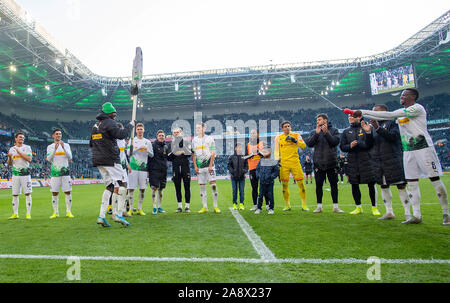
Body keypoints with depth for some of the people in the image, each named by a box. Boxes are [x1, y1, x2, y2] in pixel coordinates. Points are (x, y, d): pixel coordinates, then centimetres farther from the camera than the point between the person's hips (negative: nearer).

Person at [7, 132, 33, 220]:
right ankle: (15, 214, 15)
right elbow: (9, 164, 11)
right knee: (15, 194, 5)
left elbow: (29, 159, -11)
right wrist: (9, 157, -10)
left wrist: (19, 152, -13)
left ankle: (28, 214, 1)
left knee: (27, 194, -4)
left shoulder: (27, 147, 3)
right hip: (15, 174, 3)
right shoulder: (12, 149, 11)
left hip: (25, 173, -3)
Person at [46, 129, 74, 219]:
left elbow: (70, 158, -4)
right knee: (54, 193, 2)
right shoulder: (50, 147, 9)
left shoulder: (66, 145, 8)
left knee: (67, 192, -2)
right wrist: (55, 149, -16)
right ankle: (55, 212, 12)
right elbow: (49, 159, -5)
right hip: (55, 172, 0)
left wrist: (63, 147, -14)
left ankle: (68, 212, 5)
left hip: (65, 171, 0)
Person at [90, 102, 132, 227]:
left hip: (98, 160, 9)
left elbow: (91, 143, 25)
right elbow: (121, 134, -20)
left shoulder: (95, 125, 21)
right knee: (121, 185, -5)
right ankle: (118, 214, -13)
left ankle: (101, 216, 5)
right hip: (110, 160, -8)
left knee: (110, 186, 11)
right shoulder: (109, 123, -7)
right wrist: (130, 125, -8)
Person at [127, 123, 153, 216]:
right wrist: (139, 148, -13)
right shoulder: (132, 140, 6)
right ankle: (131, 209, 7)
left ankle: (140, 209, 13)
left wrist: (148, 151, -8)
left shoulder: (148, 142, 12)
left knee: (142, 189, 3)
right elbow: (128, 152, -3)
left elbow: (152, 155, 13)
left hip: (143, 168, 2)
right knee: (131, 188, -3)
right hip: (133, 167, -2)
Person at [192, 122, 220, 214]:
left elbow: (213, 153, -3)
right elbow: (193, 155, 11)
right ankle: (204, 207, 13)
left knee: (213, 185, -7)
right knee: (202, 186, 5)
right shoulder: (194, 140, 10)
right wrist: (195, 166, 2)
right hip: (199, 167, 3)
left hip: (209, 166, -3)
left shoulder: (209, 139, 0)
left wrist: (210, 165, -10)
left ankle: (215, 206, 1)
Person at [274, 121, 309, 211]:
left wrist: (295, 141, -16)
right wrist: (277, 160, -4)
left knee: (300, 182, -3)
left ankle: (304, 204, 10)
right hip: (284, 164, 1)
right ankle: (287, 205, 15)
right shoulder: (278, 138, 10)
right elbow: (276, 151, 11)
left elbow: (303, 146, -2)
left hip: (295, 162, -1)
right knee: (284, 184, 1)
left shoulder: (296, 135, 8)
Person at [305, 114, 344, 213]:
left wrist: (326, 133, -19)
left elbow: (335, 141, -11)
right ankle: (319, 206, 16)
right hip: (318, 163, 1)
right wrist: (317, 133, -16)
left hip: (331, 163, -1)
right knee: (319, 185, 6)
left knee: (334, 185, 4)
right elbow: (309, 143, -7)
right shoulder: (314, 132, 9)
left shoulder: (334, 130, 5)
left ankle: (335, 206, 15)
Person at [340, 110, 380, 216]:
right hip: (352, 161, 3)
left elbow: (370, 145, -4)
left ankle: (374, 208, 8)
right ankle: (358, 208, 19)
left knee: (371, 184, -3)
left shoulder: (366, 128, 3)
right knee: (354, 185, 7)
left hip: (366, 160, -3)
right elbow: (342, 147, 10)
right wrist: (350, 146, -11)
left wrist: (368, 132, -19)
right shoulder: (346, 131, 12)